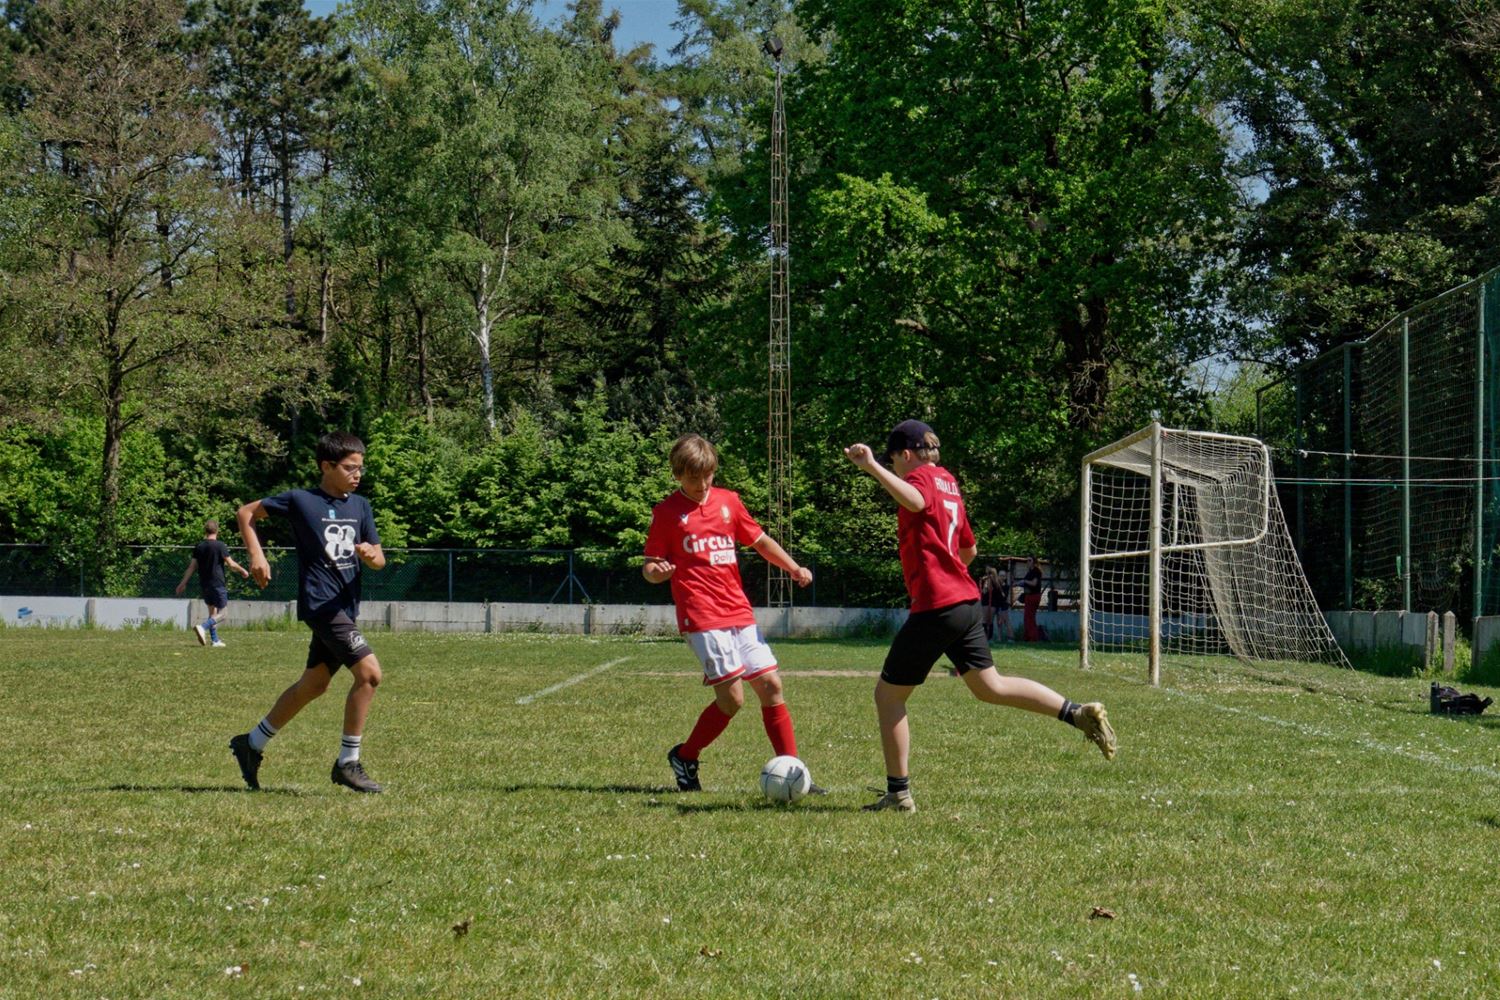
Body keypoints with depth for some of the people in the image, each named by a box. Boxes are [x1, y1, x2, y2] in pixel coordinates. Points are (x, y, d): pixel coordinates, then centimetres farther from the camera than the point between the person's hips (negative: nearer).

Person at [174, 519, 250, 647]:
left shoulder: (198, 547, 5)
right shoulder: (220, 546, -10)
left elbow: (192, 566, 5)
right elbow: (231, 564, -7)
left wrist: (183, 583, 11)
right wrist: (243, 571, 11)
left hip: (204, 584, 6)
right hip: (217, 584, -6)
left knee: (212, 612, 16)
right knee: (220, 614, -3)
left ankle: (215, 640, 15)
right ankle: (202, 627, -26)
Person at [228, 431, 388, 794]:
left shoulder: (360, 506, 11)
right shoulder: (300, 501, -5)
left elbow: (379, 560, 10)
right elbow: (246, 513, 5)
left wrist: (370, 554, -14)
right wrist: (257, 555, -7)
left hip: (345, 606, 7)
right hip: (320, 603, -7)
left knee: (313, 685, 15)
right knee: (369, 672, -18)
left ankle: (252, 744, 32)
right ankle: (348, 763, -10)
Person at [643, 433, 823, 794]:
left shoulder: (728, 500, 13)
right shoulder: (667, 512, 1)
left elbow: (759, 540, 20)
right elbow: (651, 568, 1)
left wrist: (794, 568, 5)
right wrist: (656, 571, -23)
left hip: (739, 612, 5)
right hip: (702, 617, -5)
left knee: (771, 685, 2)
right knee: (732, 698, -12)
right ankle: (684, 757, 8)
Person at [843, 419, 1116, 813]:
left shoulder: (921, 477, -7)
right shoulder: (949, 485, 19)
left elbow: (914, 500, -34)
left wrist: (872, 467, -42)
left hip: (935, 607, -8)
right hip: (966, 600, 8)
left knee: (888, 692, 3)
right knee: (990, 687, 15)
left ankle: (899, 793, 5)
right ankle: (1078, 713, 2)